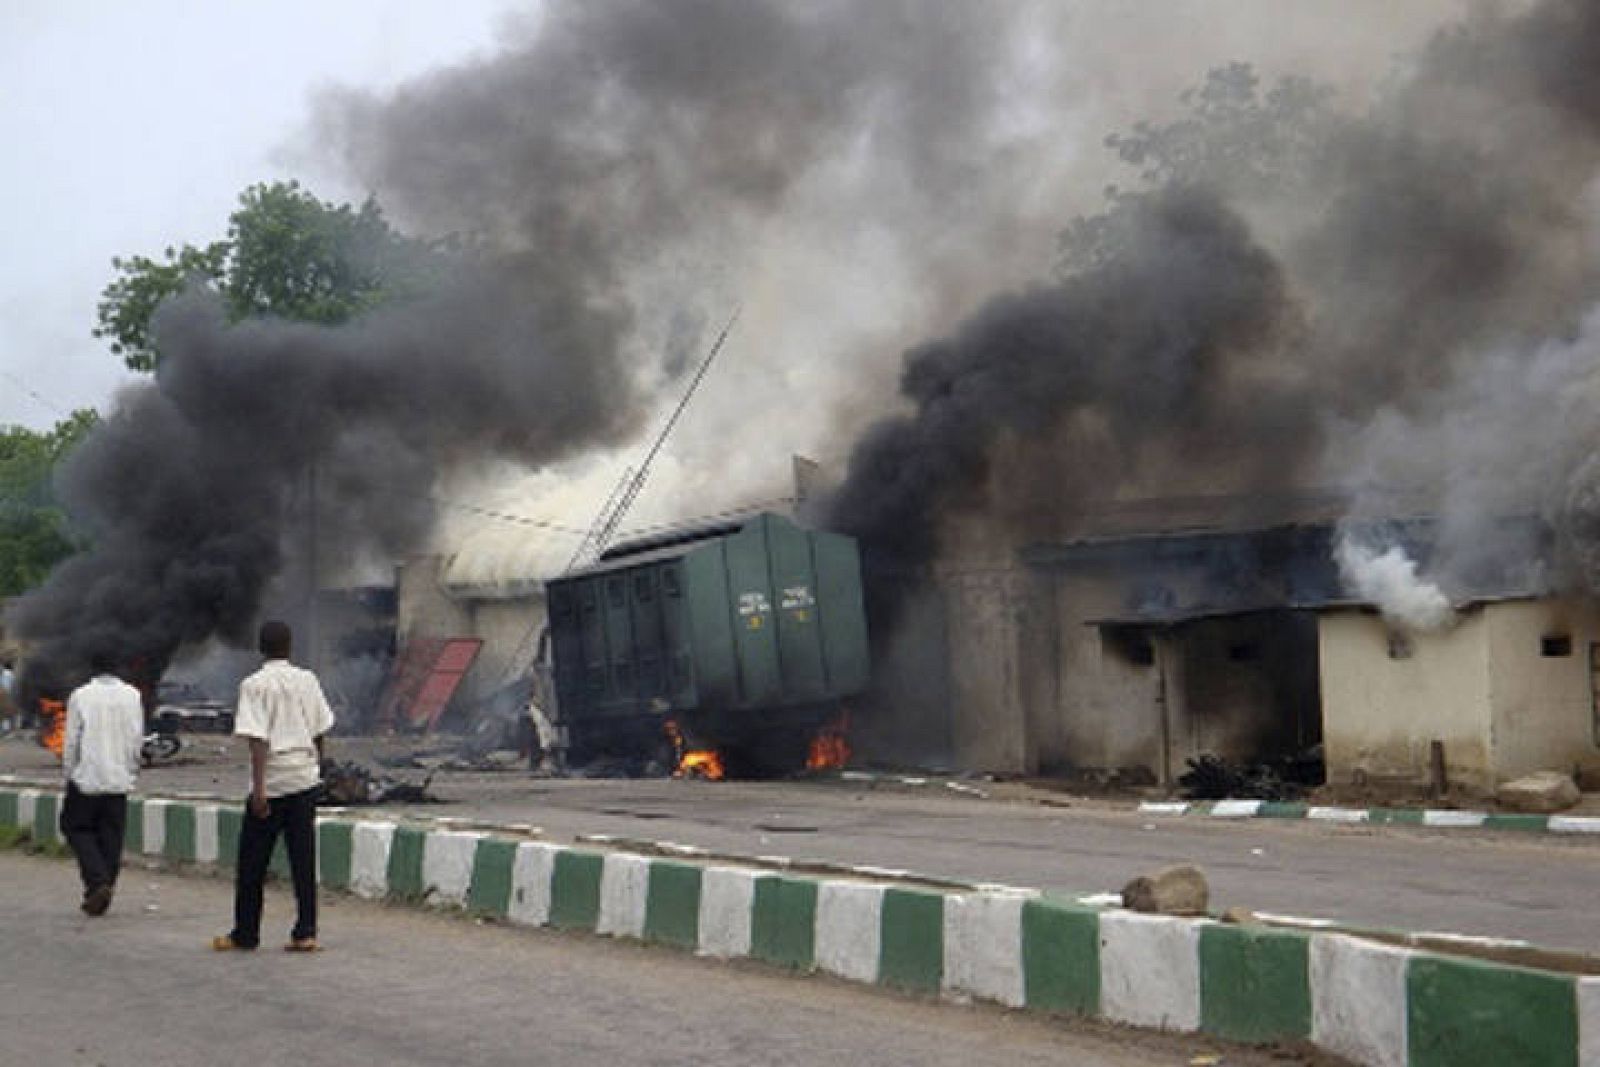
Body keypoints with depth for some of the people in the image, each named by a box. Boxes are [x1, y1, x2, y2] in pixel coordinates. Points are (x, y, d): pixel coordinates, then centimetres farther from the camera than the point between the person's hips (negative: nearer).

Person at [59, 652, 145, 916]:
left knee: (76, 827, 10)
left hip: (86, 778, -3)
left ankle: (98, 882, -8)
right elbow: (138, 738, 2)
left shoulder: (80, 696, -6)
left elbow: (71, 739, -4)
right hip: (119, 778, 3)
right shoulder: (132, 696, 1)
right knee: (111, 835, 9)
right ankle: (102, 893, 10)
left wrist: (69, 772, 7)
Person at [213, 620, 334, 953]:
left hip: (272, 781, -4)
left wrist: (259, 788, -15)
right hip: (306, 778, 4)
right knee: (304, 858, 5)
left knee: (252, 862, 7)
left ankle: (244, 934, 14)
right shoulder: (308, 680, 7)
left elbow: (258, 739, -14)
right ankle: (305, 933, 3)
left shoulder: (255, 685, -8)